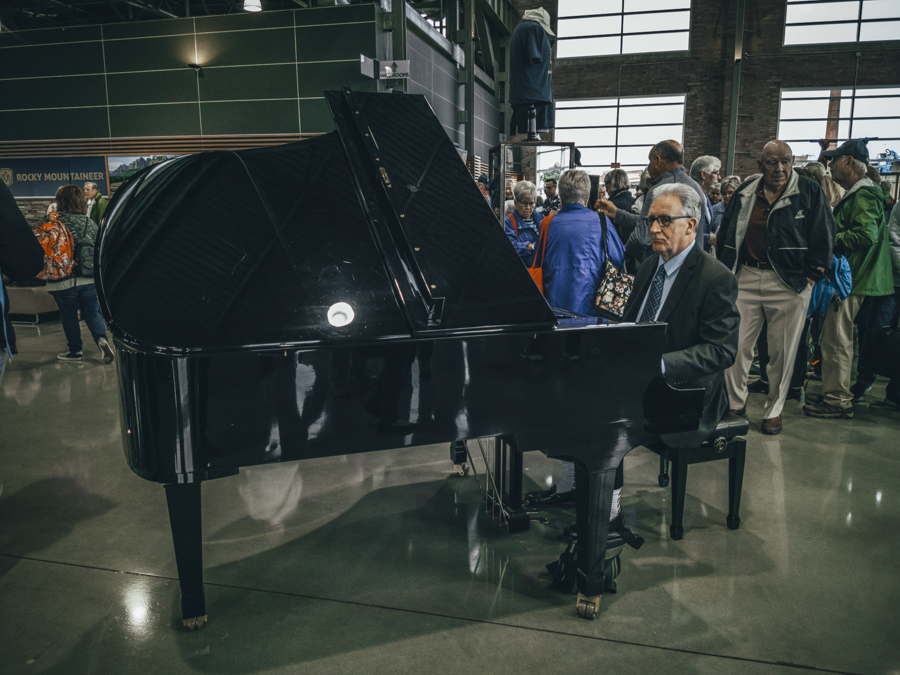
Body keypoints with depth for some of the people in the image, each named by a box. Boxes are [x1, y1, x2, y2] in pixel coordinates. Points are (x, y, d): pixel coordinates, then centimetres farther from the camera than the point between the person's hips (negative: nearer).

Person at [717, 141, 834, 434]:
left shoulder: (810, 192, 0)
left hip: (789, 283, -2)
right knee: (737, 345, 2)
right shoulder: (745, 193, 9)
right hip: (746, 278, 3)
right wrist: (725, 269, 11)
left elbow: (823, 235, 0)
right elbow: (727, 231, 18)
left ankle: (774, 411, 20)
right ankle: (735, 403, 19)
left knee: (782, 352, 5)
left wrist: (812, 275, -4)